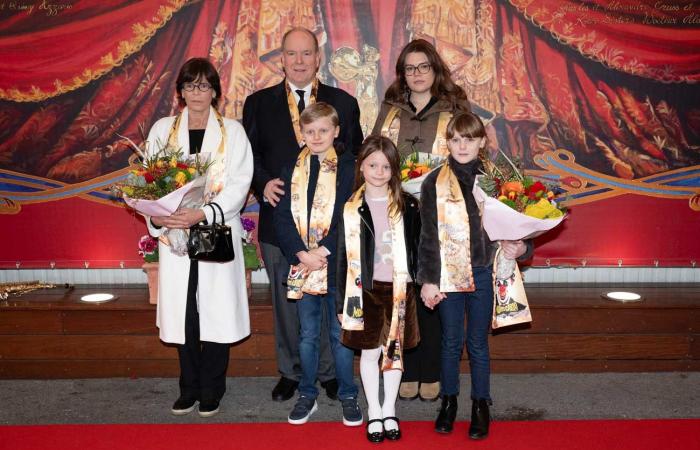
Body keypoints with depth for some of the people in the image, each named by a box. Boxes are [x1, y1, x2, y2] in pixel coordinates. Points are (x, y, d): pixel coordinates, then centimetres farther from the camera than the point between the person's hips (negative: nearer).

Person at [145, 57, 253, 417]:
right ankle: (189, 389, 21)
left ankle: (211, 391, 16)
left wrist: (203, 213, -20)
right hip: (174, 234, 2)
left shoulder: (232, 131, 4)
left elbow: (239, 185, -6)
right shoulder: (163, 129, 10)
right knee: (182, 313, 6)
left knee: (216, 311, 1)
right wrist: (154, 216, -15)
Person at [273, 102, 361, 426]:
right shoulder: (291, 171, 6)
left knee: (340, 334, 8)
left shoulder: (348, 168, -1)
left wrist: (325, 251, -16)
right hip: (302, 264, 2)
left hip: (337, 263, -2)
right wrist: (302, 254, -12)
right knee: (307, 335, 13)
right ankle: (307, 396, 26)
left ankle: (348, 396, 22)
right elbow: (282, 217, 1)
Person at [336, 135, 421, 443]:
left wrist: (420, 285, 1)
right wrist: (343, 298, -3)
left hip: (399, 288, 1)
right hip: (366, 289, -1)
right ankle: (374, 412, 24)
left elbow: (416, 248, 5)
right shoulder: (352, 209, -2)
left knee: (394, 350, 10)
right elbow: (343, 254, -1)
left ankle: (389, 410, 26)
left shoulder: (406, 206, 2)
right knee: (369, 351, 8)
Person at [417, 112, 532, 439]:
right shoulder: (435, 183, -3)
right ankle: (448, 401, 30)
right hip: (448, 275, 0)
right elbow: (428, 236, -3)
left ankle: (480, 405, 27)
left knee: (478, 344, 11)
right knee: (451, 342, 12)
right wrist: (428, 280, -6)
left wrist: (520, 248, -13)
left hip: (483, 274, 0)